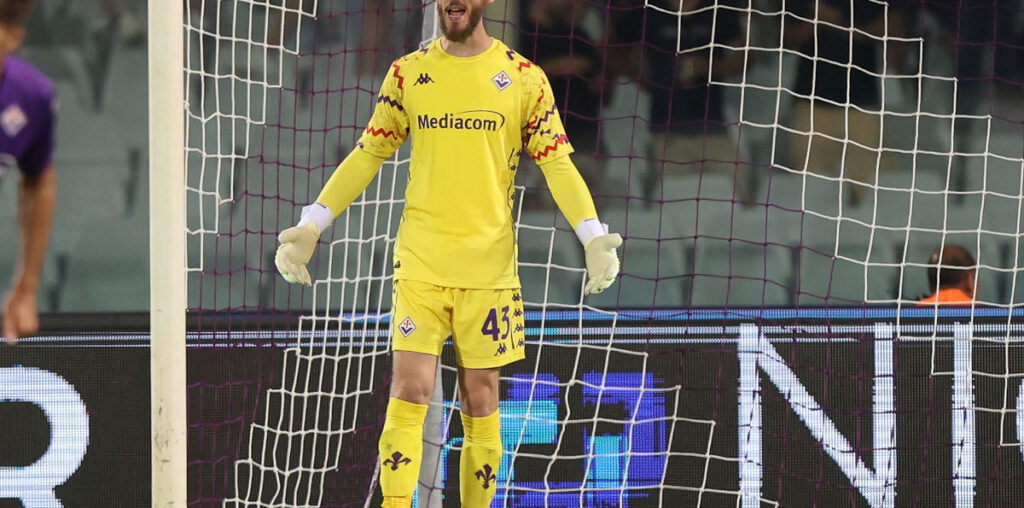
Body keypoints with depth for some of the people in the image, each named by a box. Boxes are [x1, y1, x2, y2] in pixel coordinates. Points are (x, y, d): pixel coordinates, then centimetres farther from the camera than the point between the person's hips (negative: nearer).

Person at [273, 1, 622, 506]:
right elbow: (368, 155, 11)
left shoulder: (523, 77, 3)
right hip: (419, 260, 0)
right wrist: (311, 225, 4)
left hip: (488, 266, 0)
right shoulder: (408, 72, 7)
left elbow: (557, 162, 3)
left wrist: (593, 237, -10)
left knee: (480, 402, 4)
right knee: (409, 392, -10)